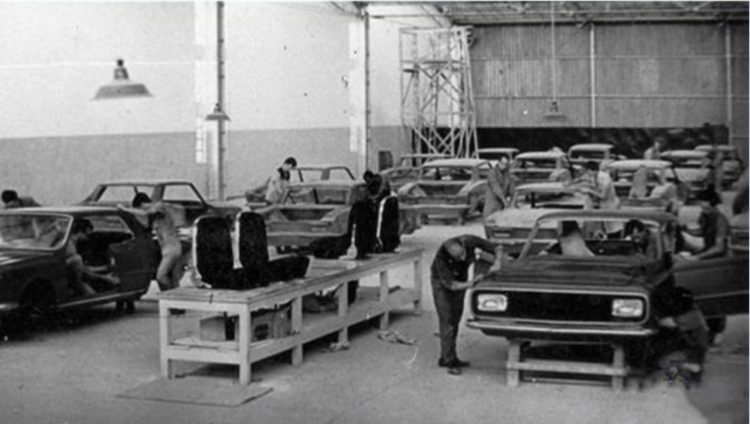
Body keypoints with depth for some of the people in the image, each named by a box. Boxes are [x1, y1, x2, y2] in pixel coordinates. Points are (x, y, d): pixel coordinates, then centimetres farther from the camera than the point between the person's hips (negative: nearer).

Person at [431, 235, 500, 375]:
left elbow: (495, 248, -13)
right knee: (447, 321, -11)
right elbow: (451, 285, -36)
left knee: (455, 320, 10)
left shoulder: (469, 241, -29)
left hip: (460, 278, 5)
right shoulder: (441, 259, -38)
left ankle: (446, 357, 19)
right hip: (441, 281, -5)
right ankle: (449, 361, -9)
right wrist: (469, 284, -46)